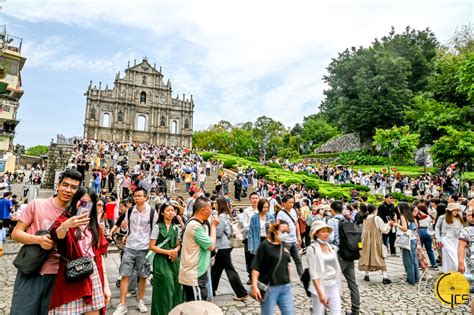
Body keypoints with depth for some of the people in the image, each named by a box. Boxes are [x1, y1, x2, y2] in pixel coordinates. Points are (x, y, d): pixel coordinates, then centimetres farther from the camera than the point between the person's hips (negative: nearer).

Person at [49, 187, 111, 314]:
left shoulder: (94, 226, 14)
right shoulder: (64, 220, 1)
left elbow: (100, 255, 11)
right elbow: (58, 235, -23)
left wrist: (106, 285, 7)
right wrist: (66, 225, -46)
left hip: (94, 278, 4)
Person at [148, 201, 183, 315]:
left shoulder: (176, 227, 8)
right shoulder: (157, 227, -7)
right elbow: (151, 246, -9)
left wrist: (175, 251, -8)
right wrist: (167, 252, -15)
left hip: (174, 261, 4)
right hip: (162, 261, -4)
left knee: (175, 286, 5)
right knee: (165, 287, -3)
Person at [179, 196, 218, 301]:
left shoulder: (195, 224, 10)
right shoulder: (195, 226, -23)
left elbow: (206, 244, 16)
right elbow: (211, 246, -19)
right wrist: (213, 226, -10)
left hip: (195, 274, 10)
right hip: (194, 276, -10)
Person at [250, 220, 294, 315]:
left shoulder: (284, 245, 5)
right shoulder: (265, 245, -14)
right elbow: (256, 267, -15)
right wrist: (254, 286, -21)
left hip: (285, 287, 5)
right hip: (269, 287, -5)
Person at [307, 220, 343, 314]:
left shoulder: (332, 247, 6)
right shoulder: (312, 249, -12)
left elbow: (337, 268, 13)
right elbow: (313, 273, -14)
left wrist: (339, 287, 13)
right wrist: (320, 292, -18)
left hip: (334, 286, 5)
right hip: (320, 286, -5)